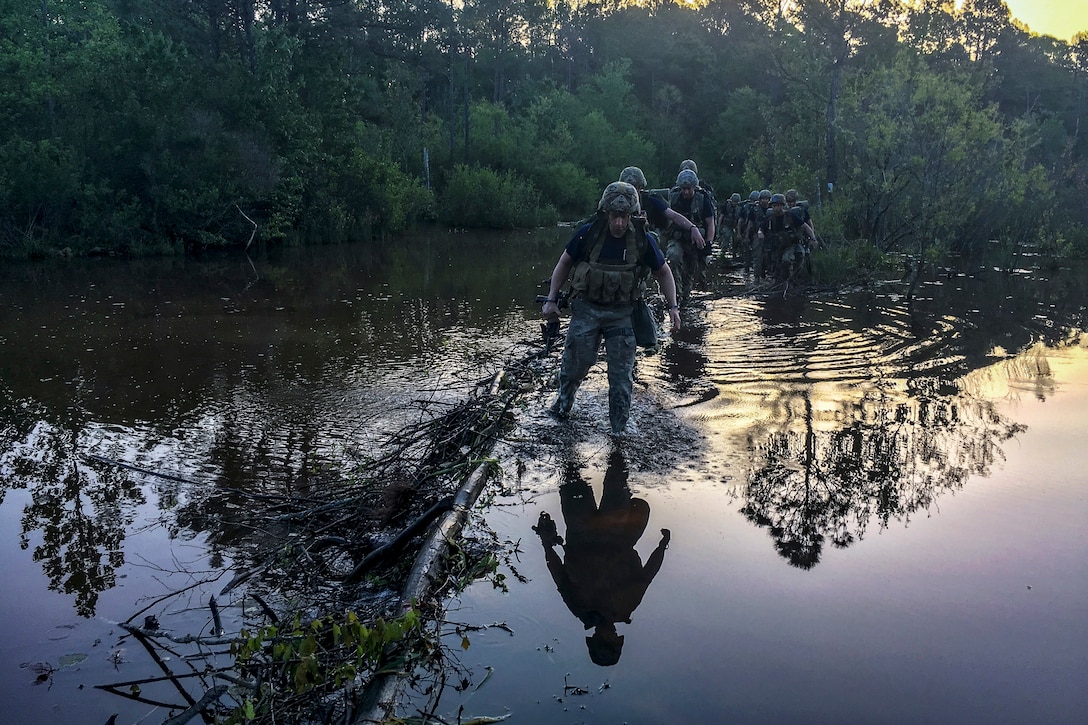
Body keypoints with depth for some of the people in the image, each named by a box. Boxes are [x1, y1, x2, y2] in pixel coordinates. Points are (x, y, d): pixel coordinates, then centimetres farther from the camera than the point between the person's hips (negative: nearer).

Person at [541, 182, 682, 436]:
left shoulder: (643, 240, -9)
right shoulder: (588, 233, -11)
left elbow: (663, 272, 7)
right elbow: (564, 263, 3)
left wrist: (673, 306, -2)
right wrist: (551, 300, 1)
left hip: (622, 313, 0)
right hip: (586, 308, 0)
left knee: (622, 374, 0)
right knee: (575, 364, 5)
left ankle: (619, 429, 13)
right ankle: (564, 402, 35)